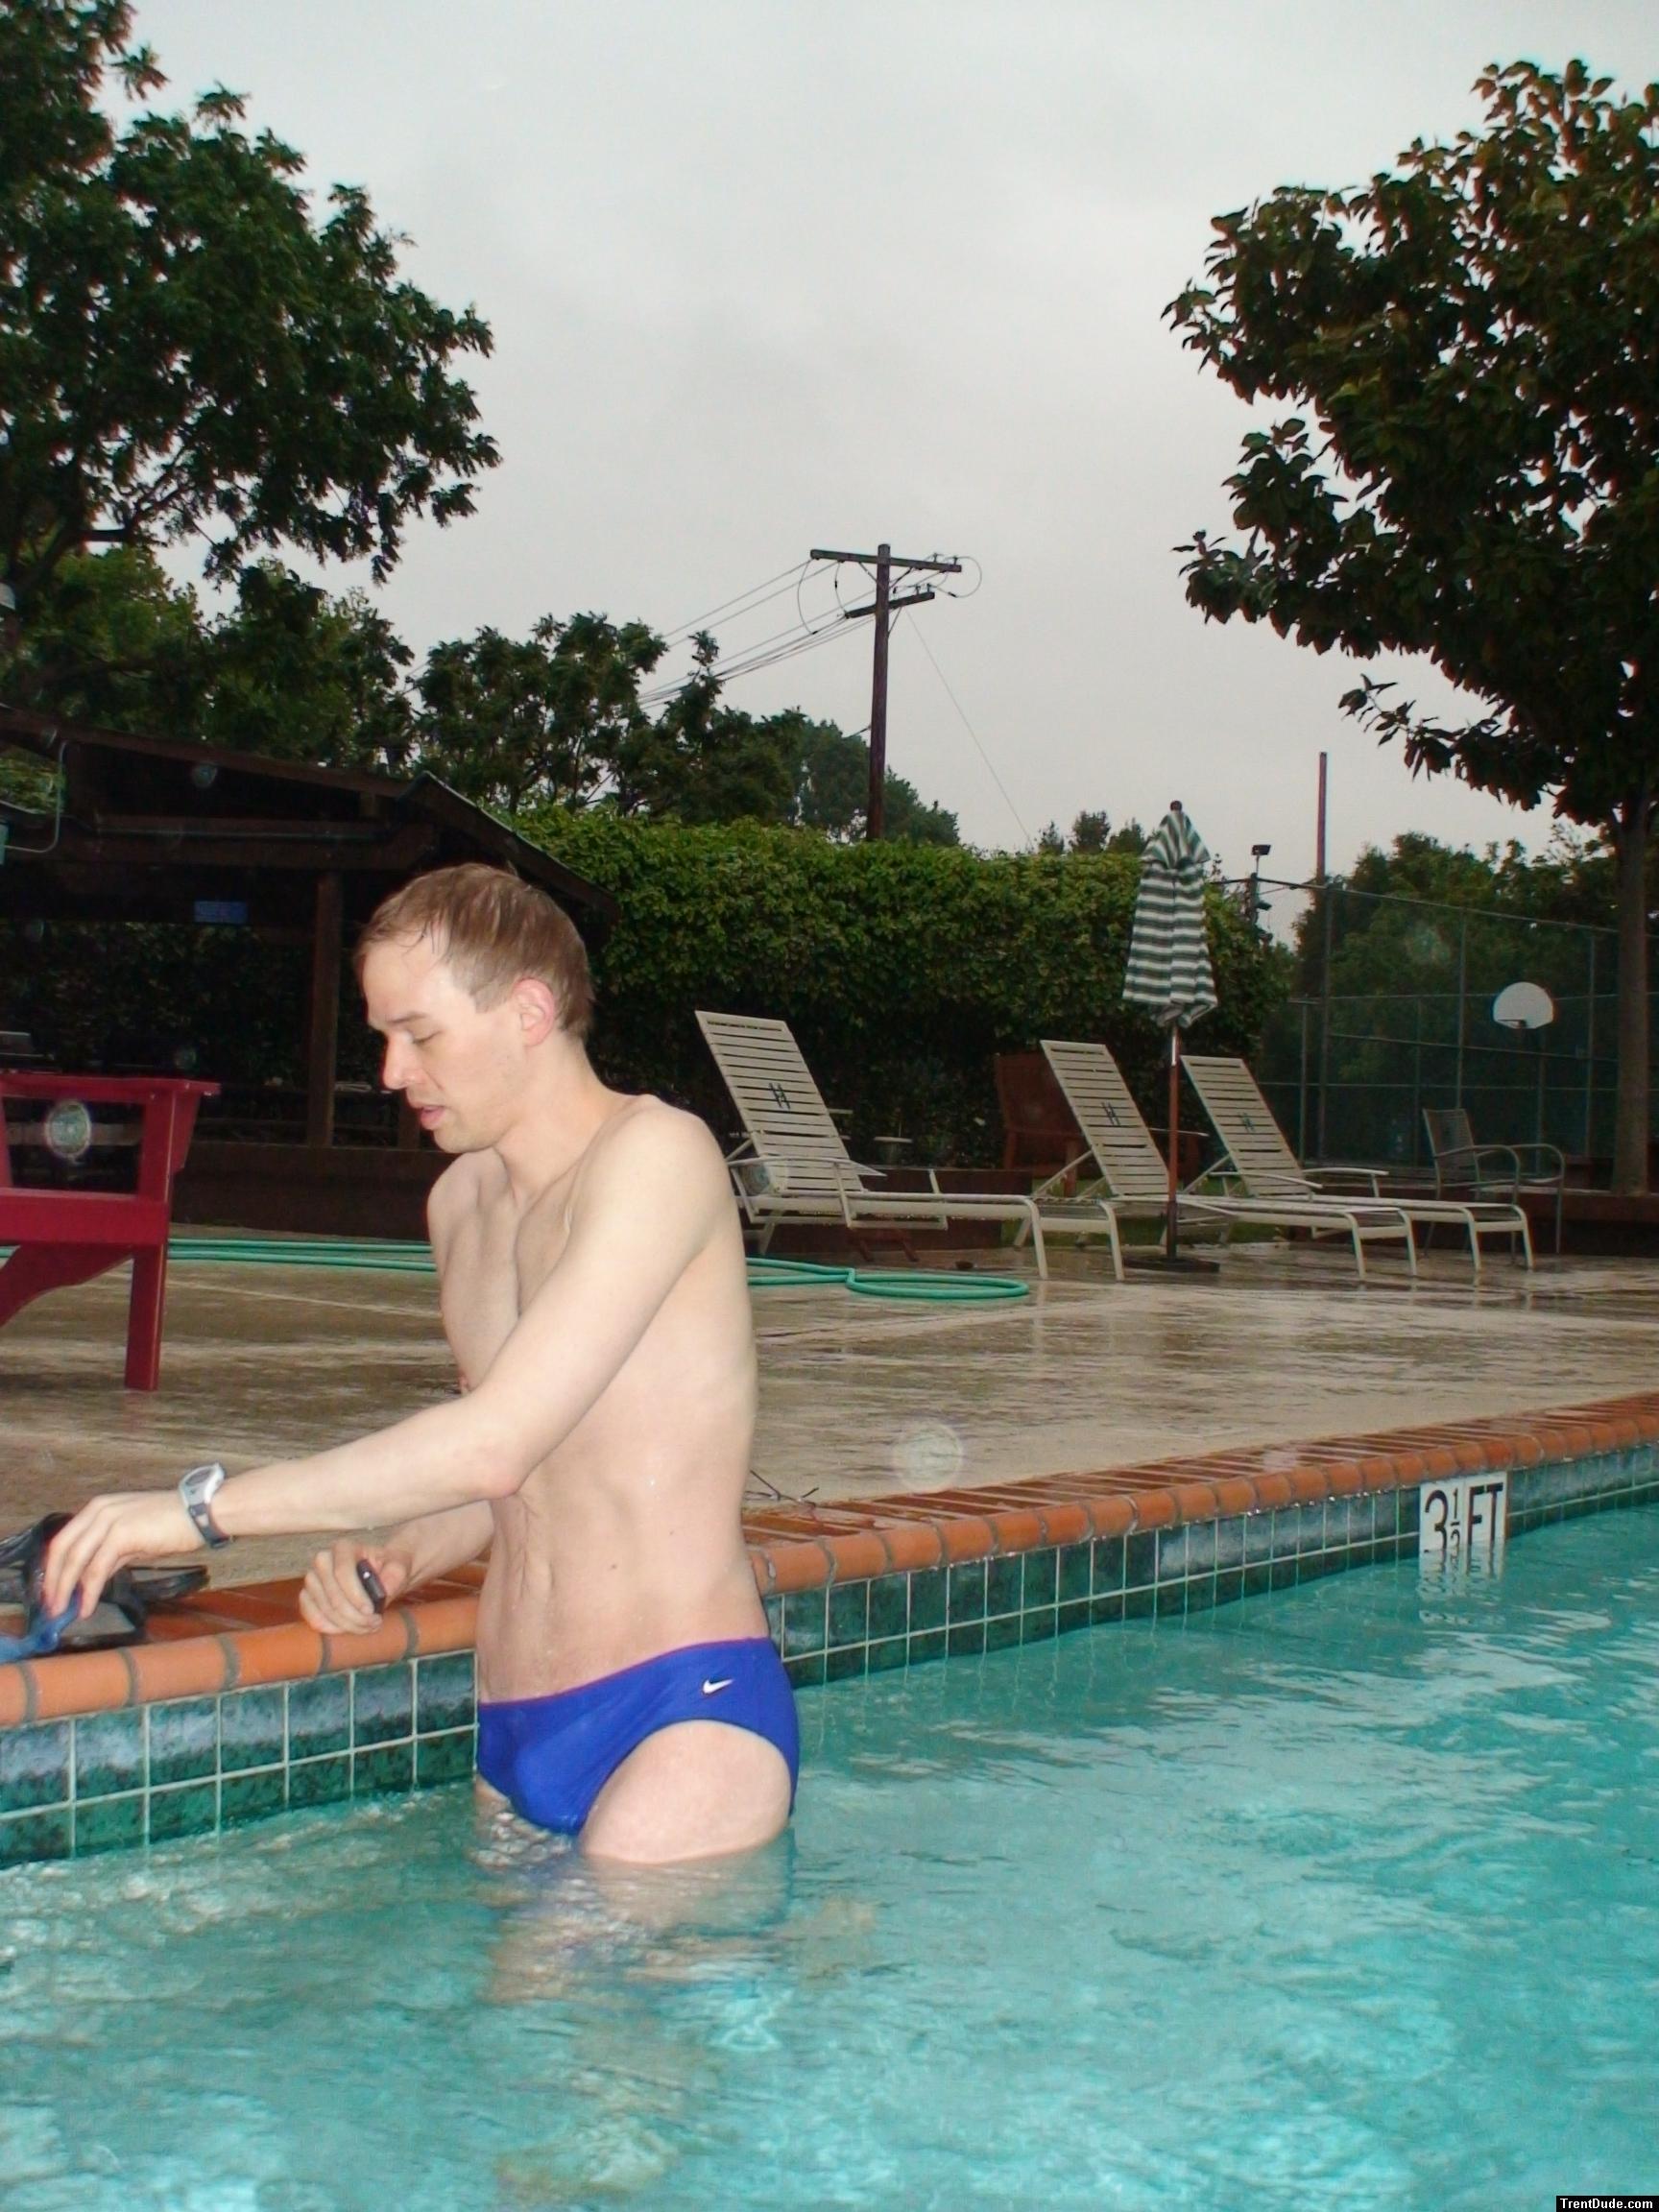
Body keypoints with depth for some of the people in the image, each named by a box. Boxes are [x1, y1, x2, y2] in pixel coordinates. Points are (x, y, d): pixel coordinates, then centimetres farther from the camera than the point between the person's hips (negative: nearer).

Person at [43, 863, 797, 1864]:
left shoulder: (656, 1156, -12)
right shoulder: (462, 1199, 14)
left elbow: (495, 1445, -22)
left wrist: (200, 1505, -17)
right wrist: (397, 1559, 5)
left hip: (686, 1717, -8)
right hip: (511, 1733, 8)